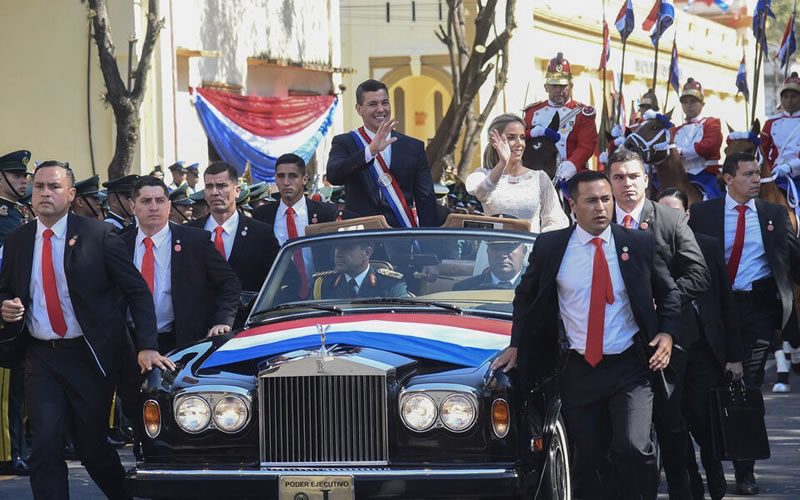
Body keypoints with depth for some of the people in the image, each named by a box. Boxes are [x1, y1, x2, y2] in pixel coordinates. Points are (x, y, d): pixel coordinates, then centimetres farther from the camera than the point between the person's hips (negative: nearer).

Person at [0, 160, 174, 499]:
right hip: (41, 357, 3)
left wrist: (147, 346, -15)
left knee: (92, 448, 5)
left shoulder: (98, 236, -6)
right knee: (45, 447, -9)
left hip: (89, 356, -3)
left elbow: (137, 291, -5)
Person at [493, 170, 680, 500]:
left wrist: (668, 334, -4)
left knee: (633, 448, -19)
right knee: (589, 459, 7)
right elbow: (525, 297, 14)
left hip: (629, 368, -2)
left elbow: (669, 293, 11)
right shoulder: (549, 247, 0)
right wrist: (517, 345, 7)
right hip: (578, 371, 2)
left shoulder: (638, 243, -1)